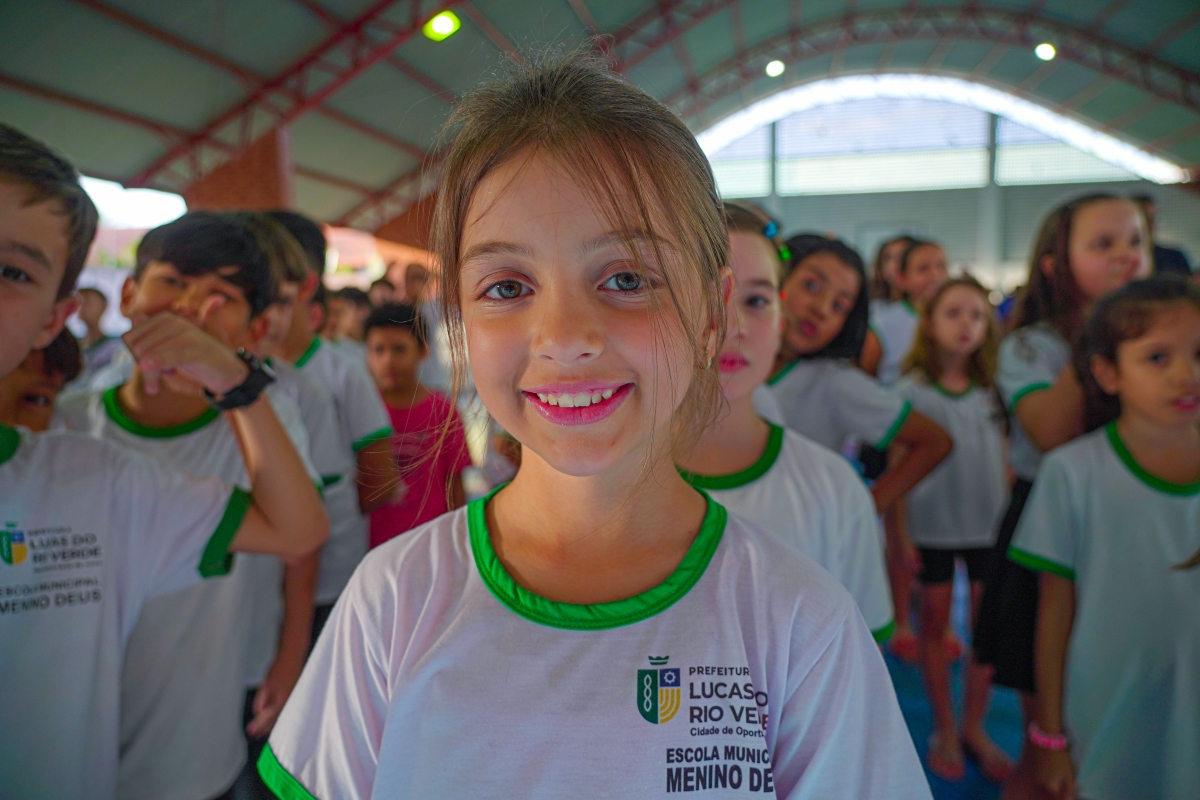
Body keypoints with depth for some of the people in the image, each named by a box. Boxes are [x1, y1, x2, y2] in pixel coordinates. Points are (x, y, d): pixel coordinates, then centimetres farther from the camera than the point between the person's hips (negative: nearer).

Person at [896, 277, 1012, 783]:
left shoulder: (993, 388, 3)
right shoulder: (913, 390, -5)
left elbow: (1007, 459, 9)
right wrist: (898, 534, -7)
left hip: (989, 527, 3)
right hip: (932, 527, -3)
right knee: (934, 625, 9)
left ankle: (974, 729, 26)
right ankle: (944, 732, 24)